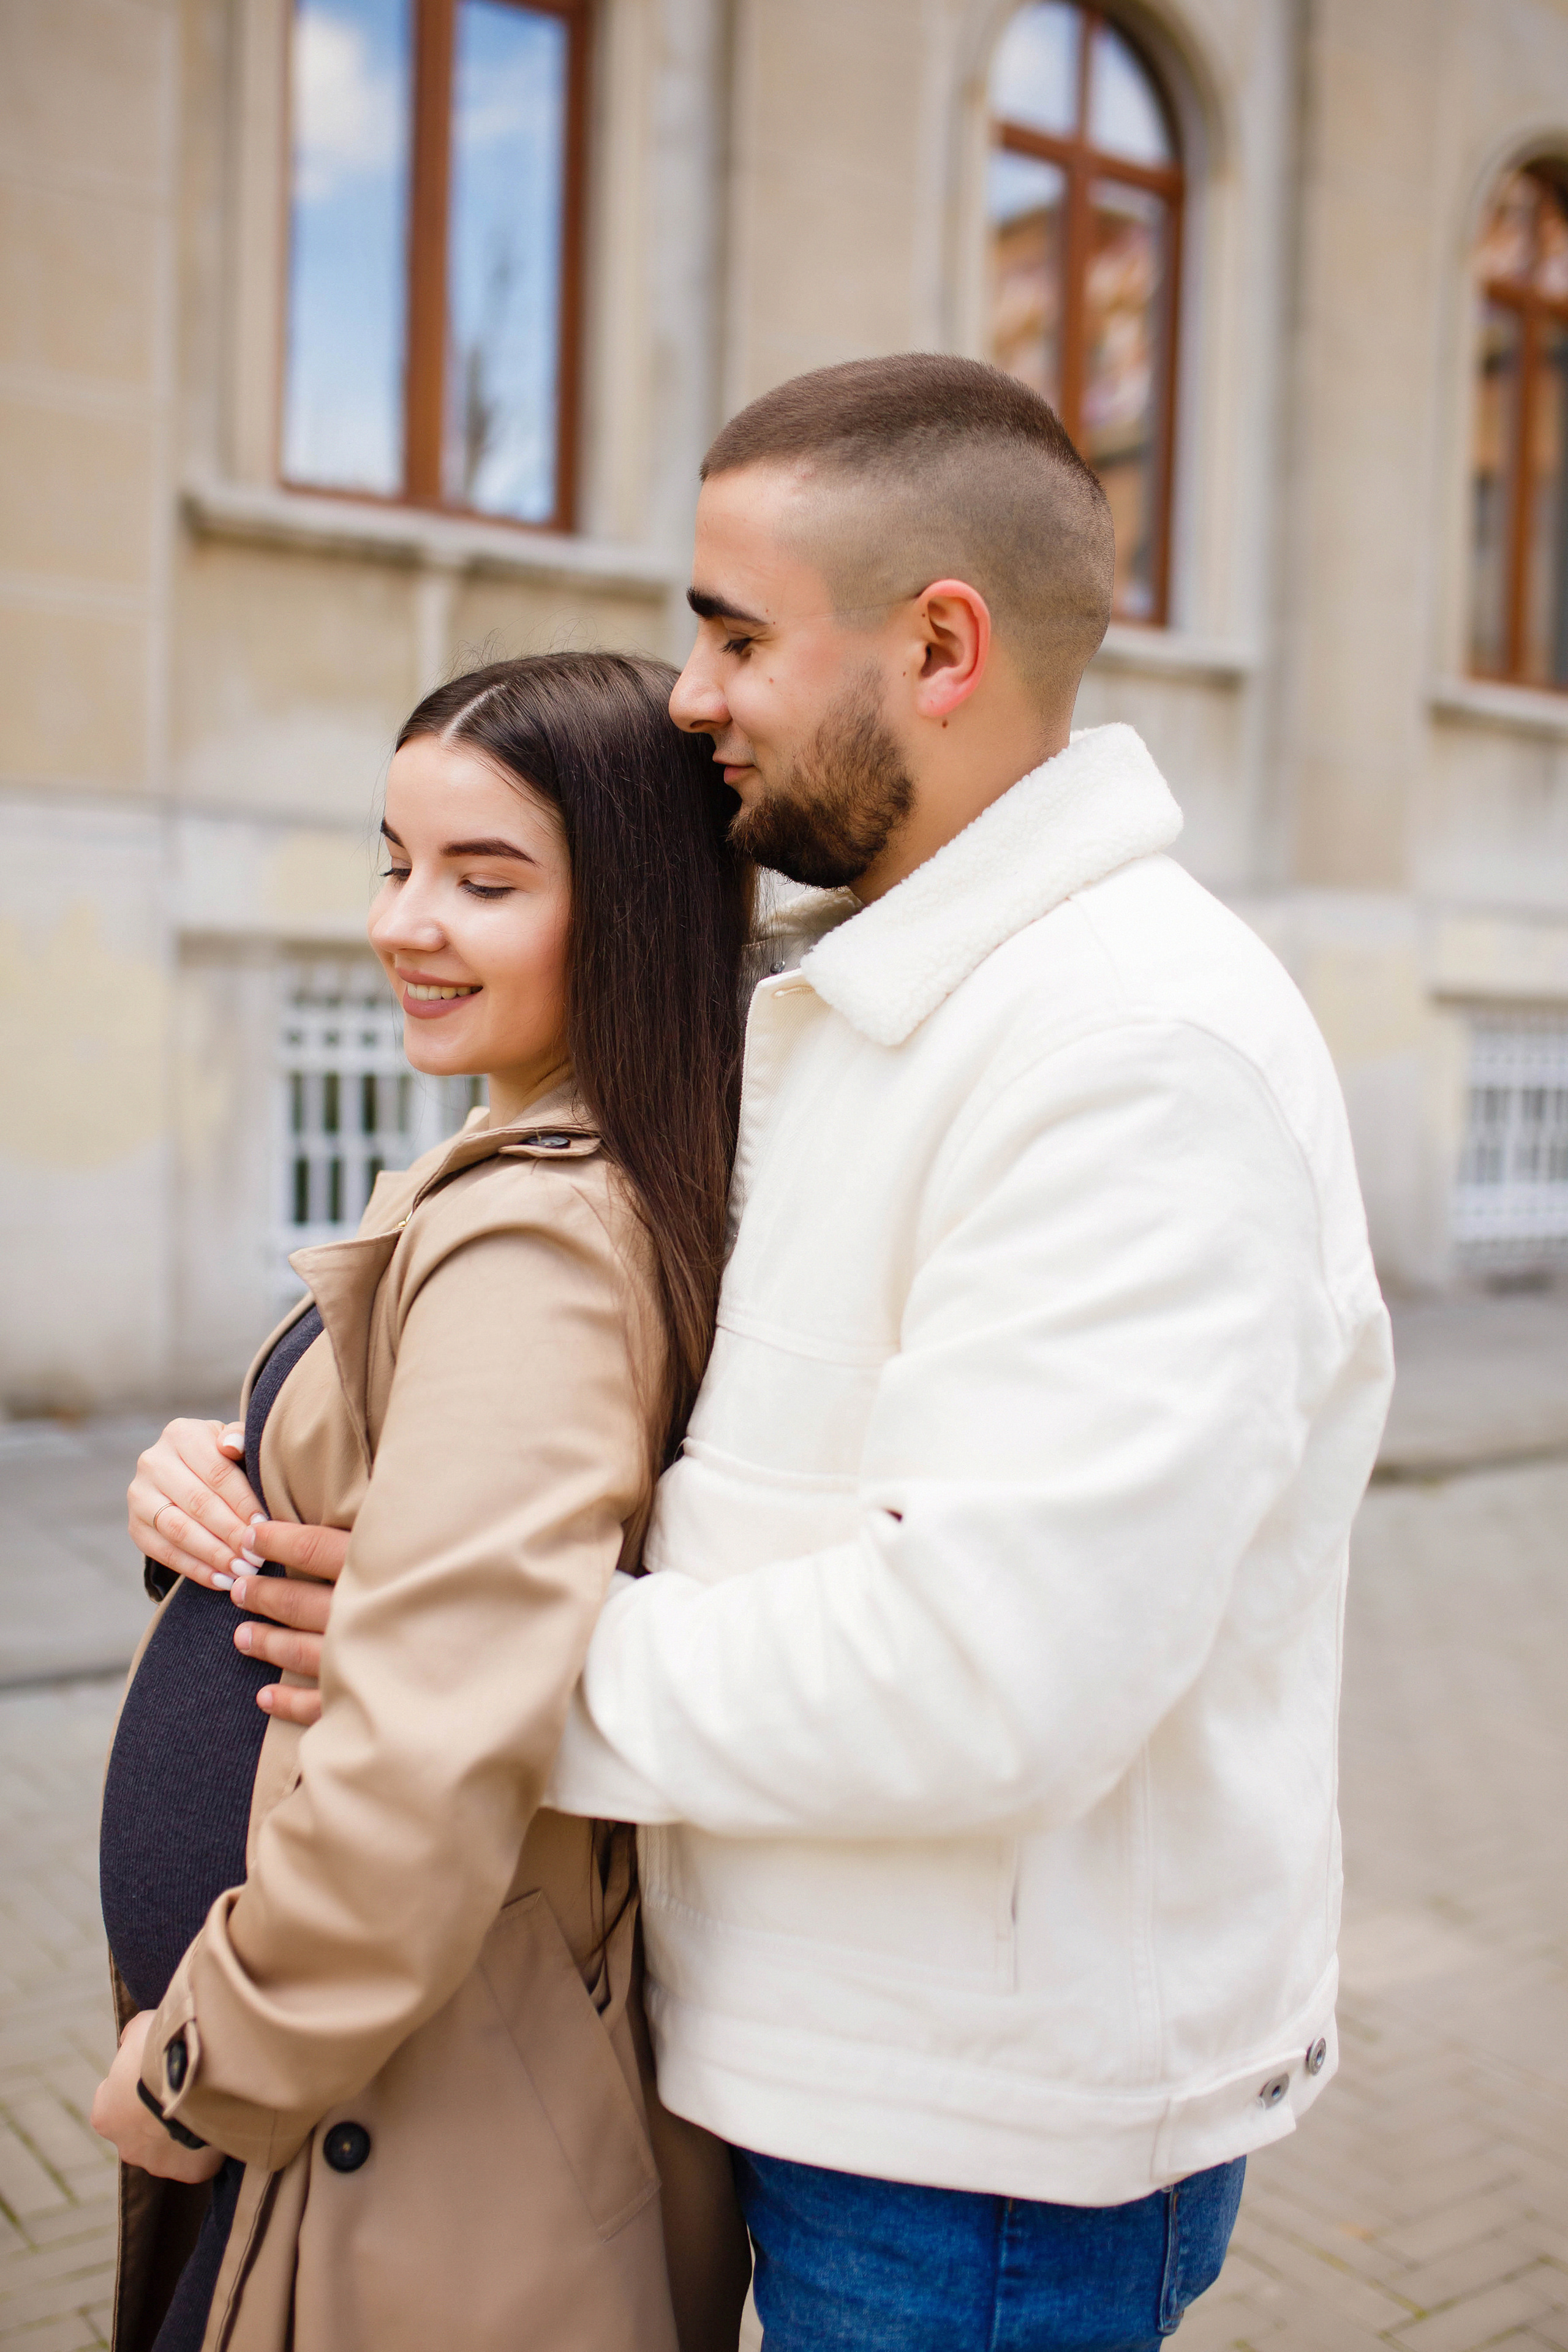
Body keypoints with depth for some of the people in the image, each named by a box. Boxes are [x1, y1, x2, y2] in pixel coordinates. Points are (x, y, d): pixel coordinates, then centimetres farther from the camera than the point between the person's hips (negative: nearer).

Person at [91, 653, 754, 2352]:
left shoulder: (530, 1243, -26)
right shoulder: (555, 1188, 4)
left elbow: (429, 1777, -32)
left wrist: (205, 2069, -15)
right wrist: (213, 1494, -6)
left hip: (399, 2143, -8)